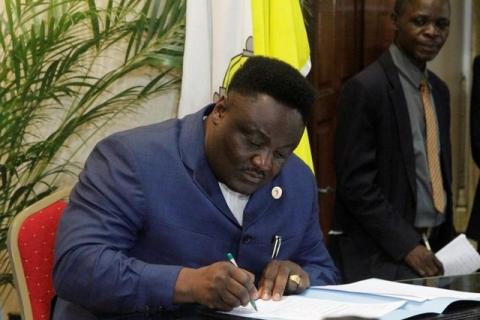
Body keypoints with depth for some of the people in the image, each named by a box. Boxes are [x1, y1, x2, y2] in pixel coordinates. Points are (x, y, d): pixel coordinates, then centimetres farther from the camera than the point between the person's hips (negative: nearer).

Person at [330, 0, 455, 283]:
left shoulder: (439, 90, 12)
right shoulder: (366, 88, -12)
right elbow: (355, 183, -16)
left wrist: (447, 238, 10)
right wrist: (405, 245, -18)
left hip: (433, 246, 7)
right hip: (379, 254, -7)